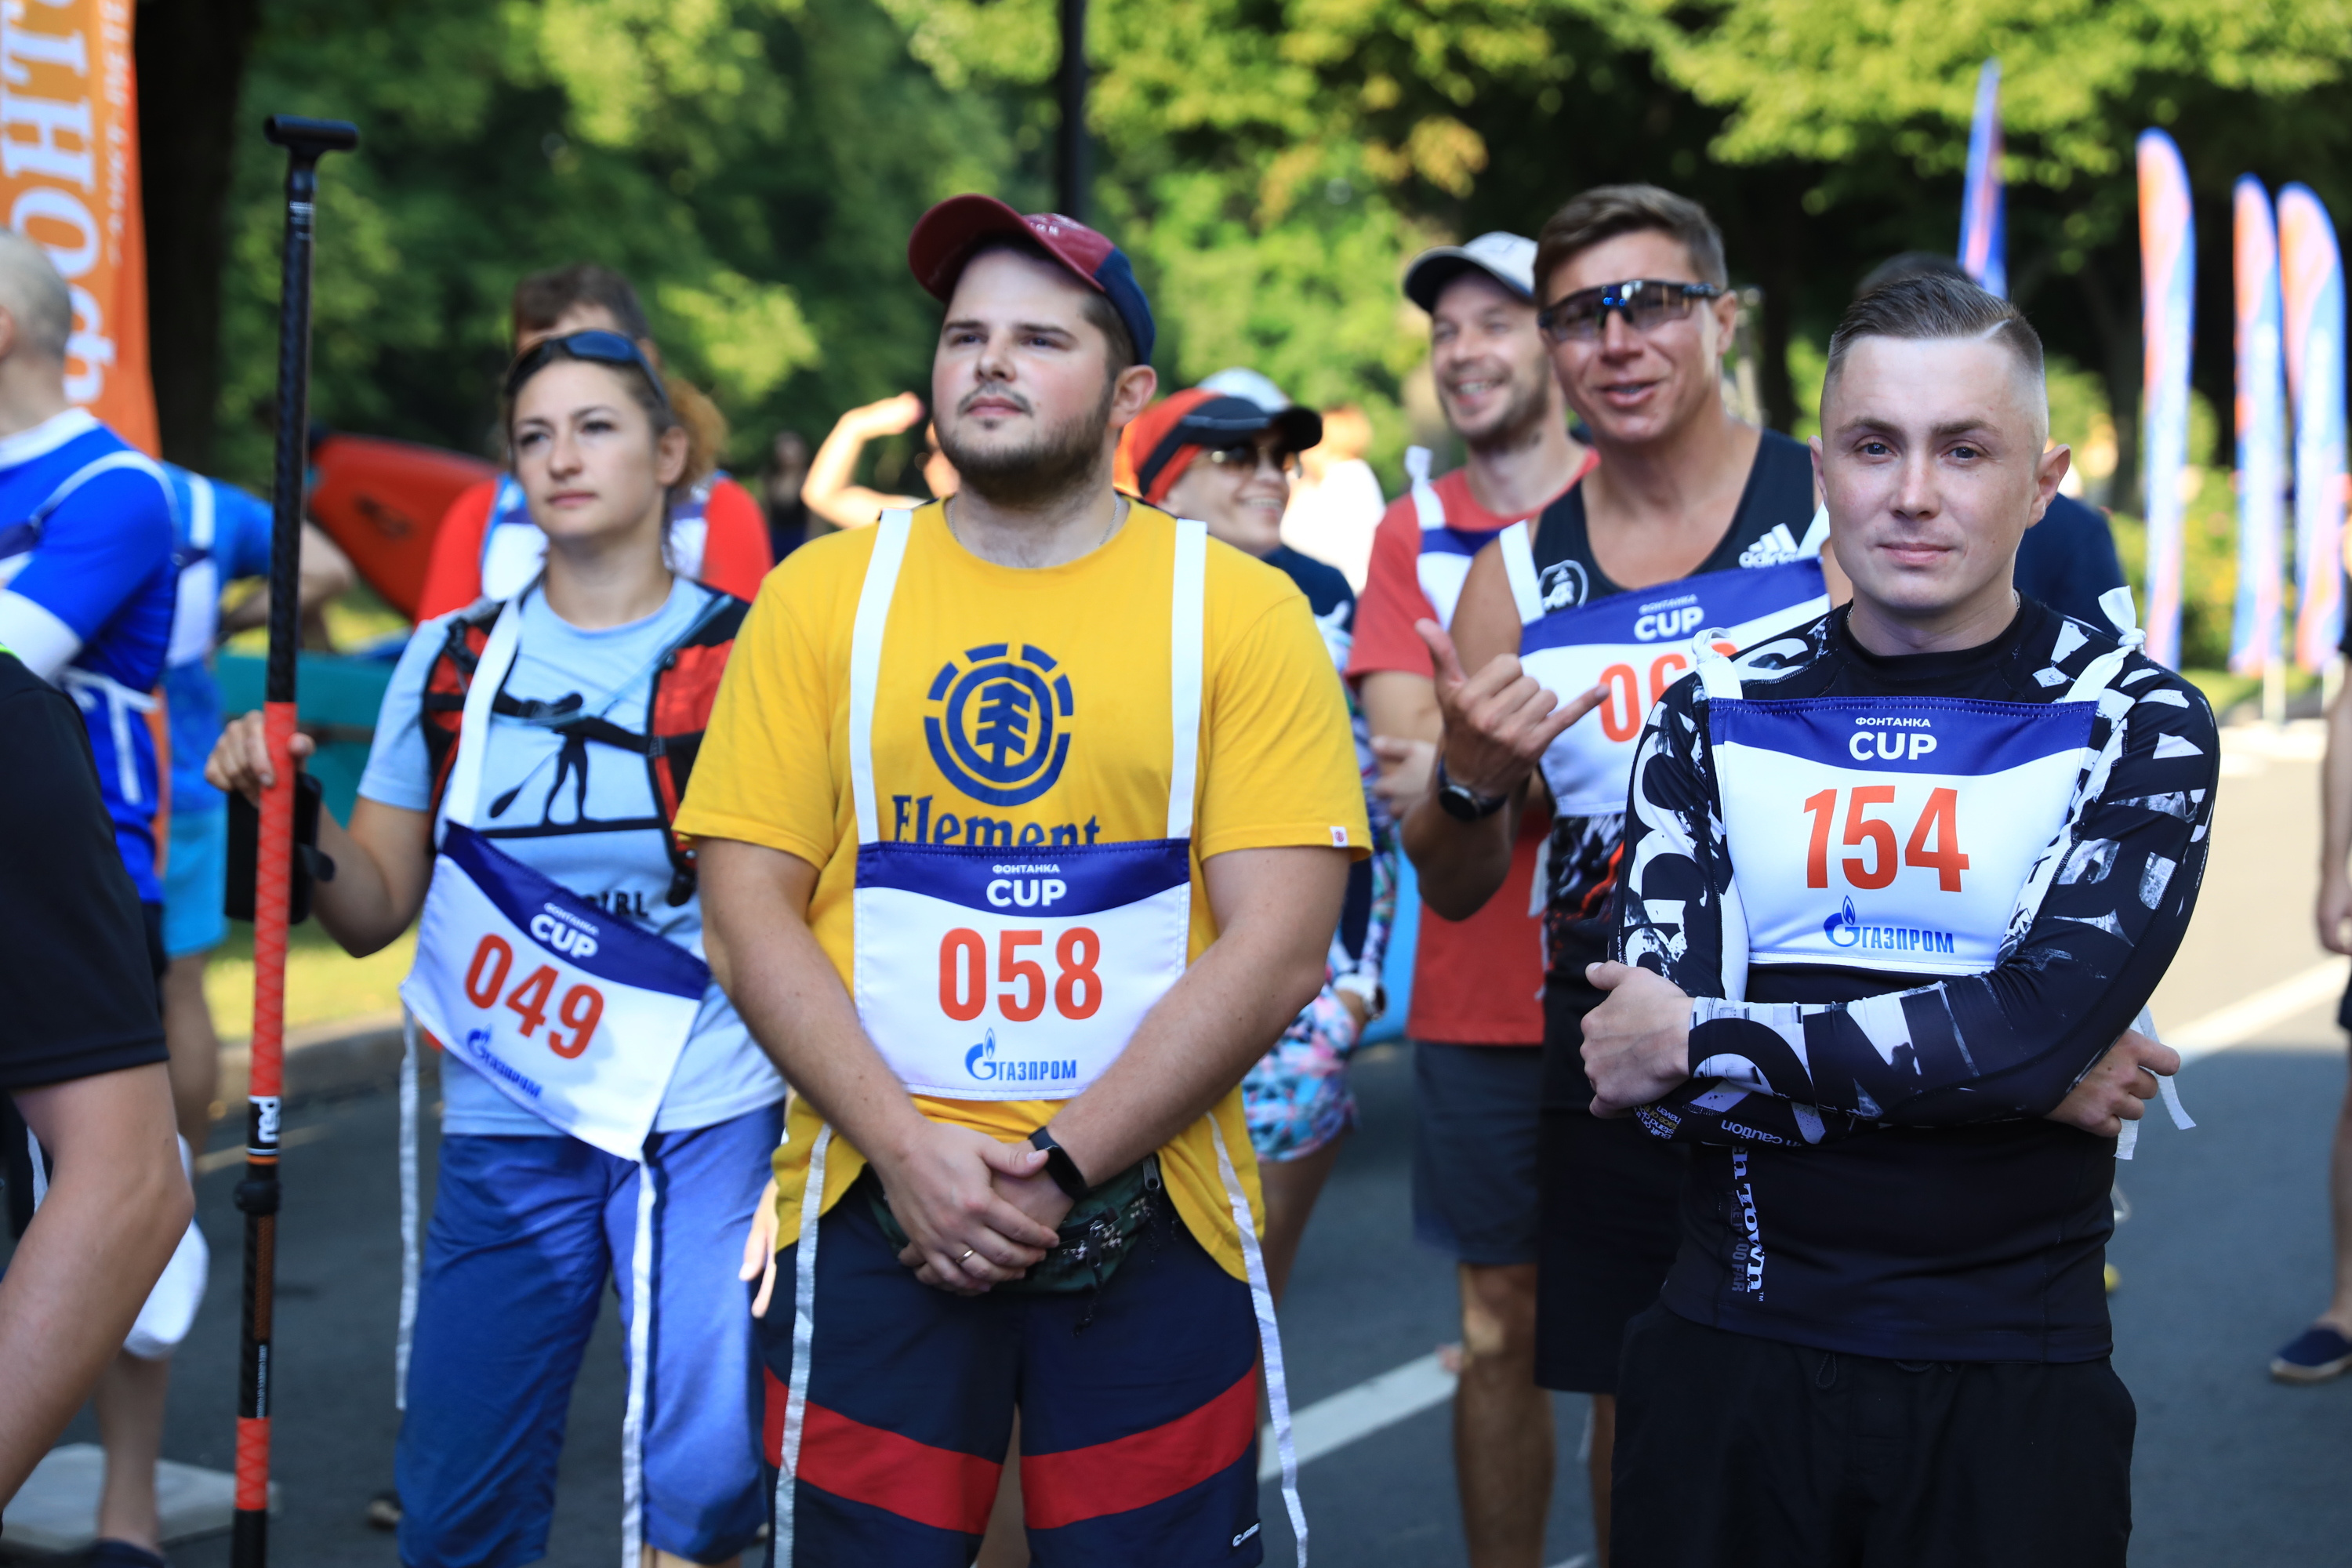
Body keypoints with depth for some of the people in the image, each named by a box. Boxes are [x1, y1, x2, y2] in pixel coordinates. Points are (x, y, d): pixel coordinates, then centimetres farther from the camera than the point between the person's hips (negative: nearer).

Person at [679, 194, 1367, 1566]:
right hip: (874, 1205, 1)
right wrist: (907, 1146, -11)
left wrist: (1061, 1167, -13)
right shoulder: (824, 594, 6)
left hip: (1149, 1219, -1)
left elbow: (1277, 947, -7)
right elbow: (751, 904, 1)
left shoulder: (1242, 612, 1)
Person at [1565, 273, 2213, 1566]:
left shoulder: (2136, 723, -4)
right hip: (1734, 1355, 2)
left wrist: (1698, 1044, -14)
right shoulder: (1719, 716, 2)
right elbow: (1660, 1088, -9)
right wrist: (2003, 1066, -15)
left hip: (2010, 1375, -2)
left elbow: (2044, 1020, -20)